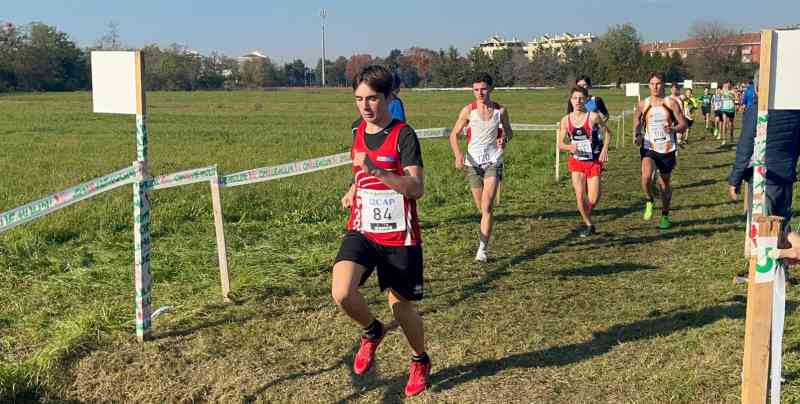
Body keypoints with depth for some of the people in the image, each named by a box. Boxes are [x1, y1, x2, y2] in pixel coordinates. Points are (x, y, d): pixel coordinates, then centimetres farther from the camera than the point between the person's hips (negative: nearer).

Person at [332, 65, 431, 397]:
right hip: (361, 231, 4)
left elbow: (416, 188, -23)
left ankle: (421, 361, 38)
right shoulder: (358, 129, 6)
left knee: (401, 305, 8)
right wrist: (354, 189, 10)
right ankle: (372, 331, 14)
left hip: (399, 236, -4)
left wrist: (377, 170, -33)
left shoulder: (404, 135, -13)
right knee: (342, 293, -20)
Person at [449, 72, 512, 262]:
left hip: (493, 162, -1)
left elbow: (509, 131, 15)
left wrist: (504, 139, -9)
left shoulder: (500, 110, -1)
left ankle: (483, 248, -14)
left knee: (487, 207, -14)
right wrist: (458, 154, -15)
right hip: (473, 163, 1)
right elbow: (454, 134, 2)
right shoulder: (468, 110, -3)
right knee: (481, 208, 11)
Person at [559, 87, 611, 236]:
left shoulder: (593, 117, -11)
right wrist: (570, 147, -19)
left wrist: (604, 149, -7)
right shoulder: (566, 120, -4)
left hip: (594, 162, -1)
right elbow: (560, 144, 3)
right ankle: (588, 225, 17)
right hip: (576, 162, 2)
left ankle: (586, 212, 33)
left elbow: (607, 131, 5)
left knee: (593, 199, -4)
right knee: (580, 197, -6)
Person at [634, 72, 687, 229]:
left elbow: (683, 124, -2)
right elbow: (637, 122, 15)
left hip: (667, 149, 0)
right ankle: (649, 201, 2)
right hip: (649, 148, 0)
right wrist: (638, 135, -5)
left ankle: (665, 216, 31)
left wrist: (673, 129, -23)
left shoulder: (671, 103, -2)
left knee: (665, 183, 12)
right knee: (646, 176, -27)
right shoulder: (642, 104, 1)